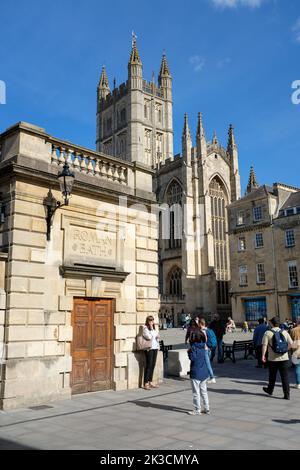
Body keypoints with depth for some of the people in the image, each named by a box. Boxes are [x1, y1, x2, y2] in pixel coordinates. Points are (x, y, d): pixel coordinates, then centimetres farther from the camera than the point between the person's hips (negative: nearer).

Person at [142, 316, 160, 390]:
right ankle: (146, 384, -4)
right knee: (149, 365, -8)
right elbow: (149, 337, -19)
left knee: (153, 365, 9)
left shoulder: (154, 328, 17)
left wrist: (158, 337, 6)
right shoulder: (145, 328, -7)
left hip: (155, 347, 7)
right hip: (149, 348, -7)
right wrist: (151, 329, -14)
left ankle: (150, 382, 17)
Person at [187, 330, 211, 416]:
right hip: (204, 372, 7)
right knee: (204, 391, 15)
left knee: (196, 392, 3)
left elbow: (192, 357, -25)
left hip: (196, 373, -7)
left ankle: (197, 410, 9)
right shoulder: (203, 346, 5)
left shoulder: (194, 347, -17)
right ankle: (206, 409, 21)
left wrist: (189, 352, -7)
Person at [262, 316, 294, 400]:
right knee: (285, 377, 4)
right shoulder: (285, 332, 1)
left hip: (273, 359, -1)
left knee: (272, 376, 16)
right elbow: (291, 344, 0)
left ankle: (270, 390, 34)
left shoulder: (268, 333, -7)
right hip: (284, 358, 1)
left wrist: (263, 355, -6)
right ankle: (287, 395, 2)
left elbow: (264, 345, -13)